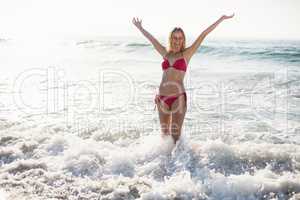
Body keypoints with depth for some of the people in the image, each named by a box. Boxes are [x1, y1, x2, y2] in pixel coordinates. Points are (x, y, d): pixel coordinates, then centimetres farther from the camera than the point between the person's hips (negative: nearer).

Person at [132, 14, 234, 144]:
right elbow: (151, 38, 25)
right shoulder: (165, 54, 12)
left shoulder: (186, 54, 4)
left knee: (175, 135, -1)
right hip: (163, 98, 4)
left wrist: (222, 19, 3)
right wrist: (140, 28, 38)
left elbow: (204, 34, 1)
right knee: (164, 133, 12)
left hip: (178, 97, -3)